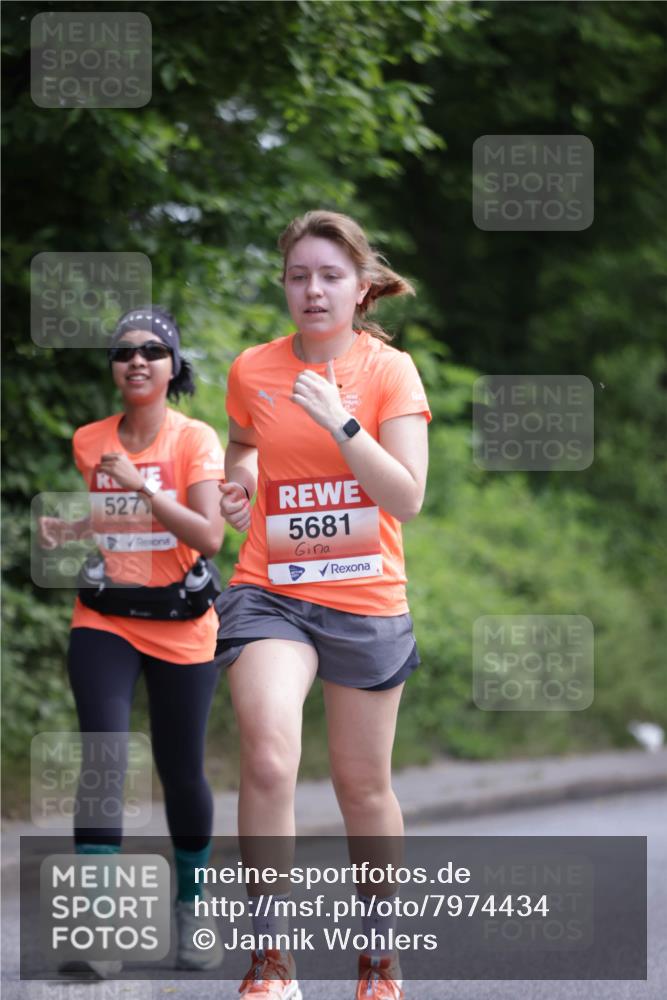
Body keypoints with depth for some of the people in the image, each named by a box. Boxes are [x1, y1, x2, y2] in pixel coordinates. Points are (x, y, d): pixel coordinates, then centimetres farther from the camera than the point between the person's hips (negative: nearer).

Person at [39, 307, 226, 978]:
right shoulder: (88, 443, 5)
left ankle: (190, 917, 25)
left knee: (181, 772, 5)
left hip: (180, 627, -2)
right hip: (104, 622, 2)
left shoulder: (195, 440, -6)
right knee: (102, 758, -15)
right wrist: (63, 531, -1)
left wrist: (141, 485, -24)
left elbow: (209, 536, -17)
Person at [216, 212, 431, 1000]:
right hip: (270, 593, 0)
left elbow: (407, 498, -12)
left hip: (365, 601, 0)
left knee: (363, 785, 11)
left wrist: (340, 421, -23)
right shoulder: (252, 371, 2)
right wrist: (238, 493, 1)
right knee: (269, 759, -23)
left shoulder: (391, 371, -5)